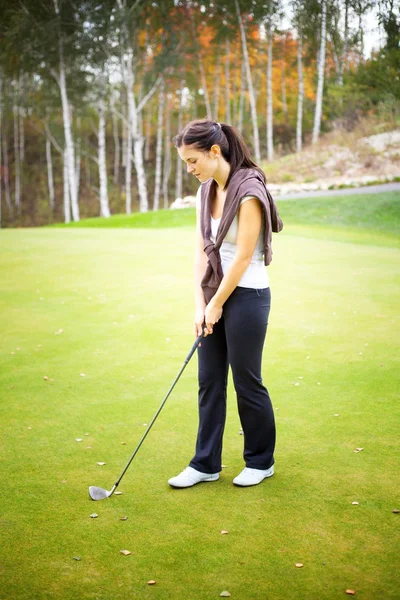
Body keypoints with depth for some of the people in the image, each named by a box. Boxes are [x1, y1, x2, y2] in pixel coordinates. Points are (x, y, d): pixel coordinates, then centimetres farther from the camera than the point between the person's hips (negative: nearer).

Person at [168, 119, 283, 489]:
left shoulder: (248, 191, -18)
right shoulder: (206, 191, 7)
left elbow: (243, 256, -18)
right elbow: (202, 250, 6)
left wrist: (217, 304, -11)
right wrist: (200, 304, -1)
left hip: (247, 296, -8)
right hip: (215, 294, 8)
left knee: (247, 381, 4)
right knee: (209, 381, 10)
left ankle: (261, 461, 24)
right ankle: (206, 464, 22)